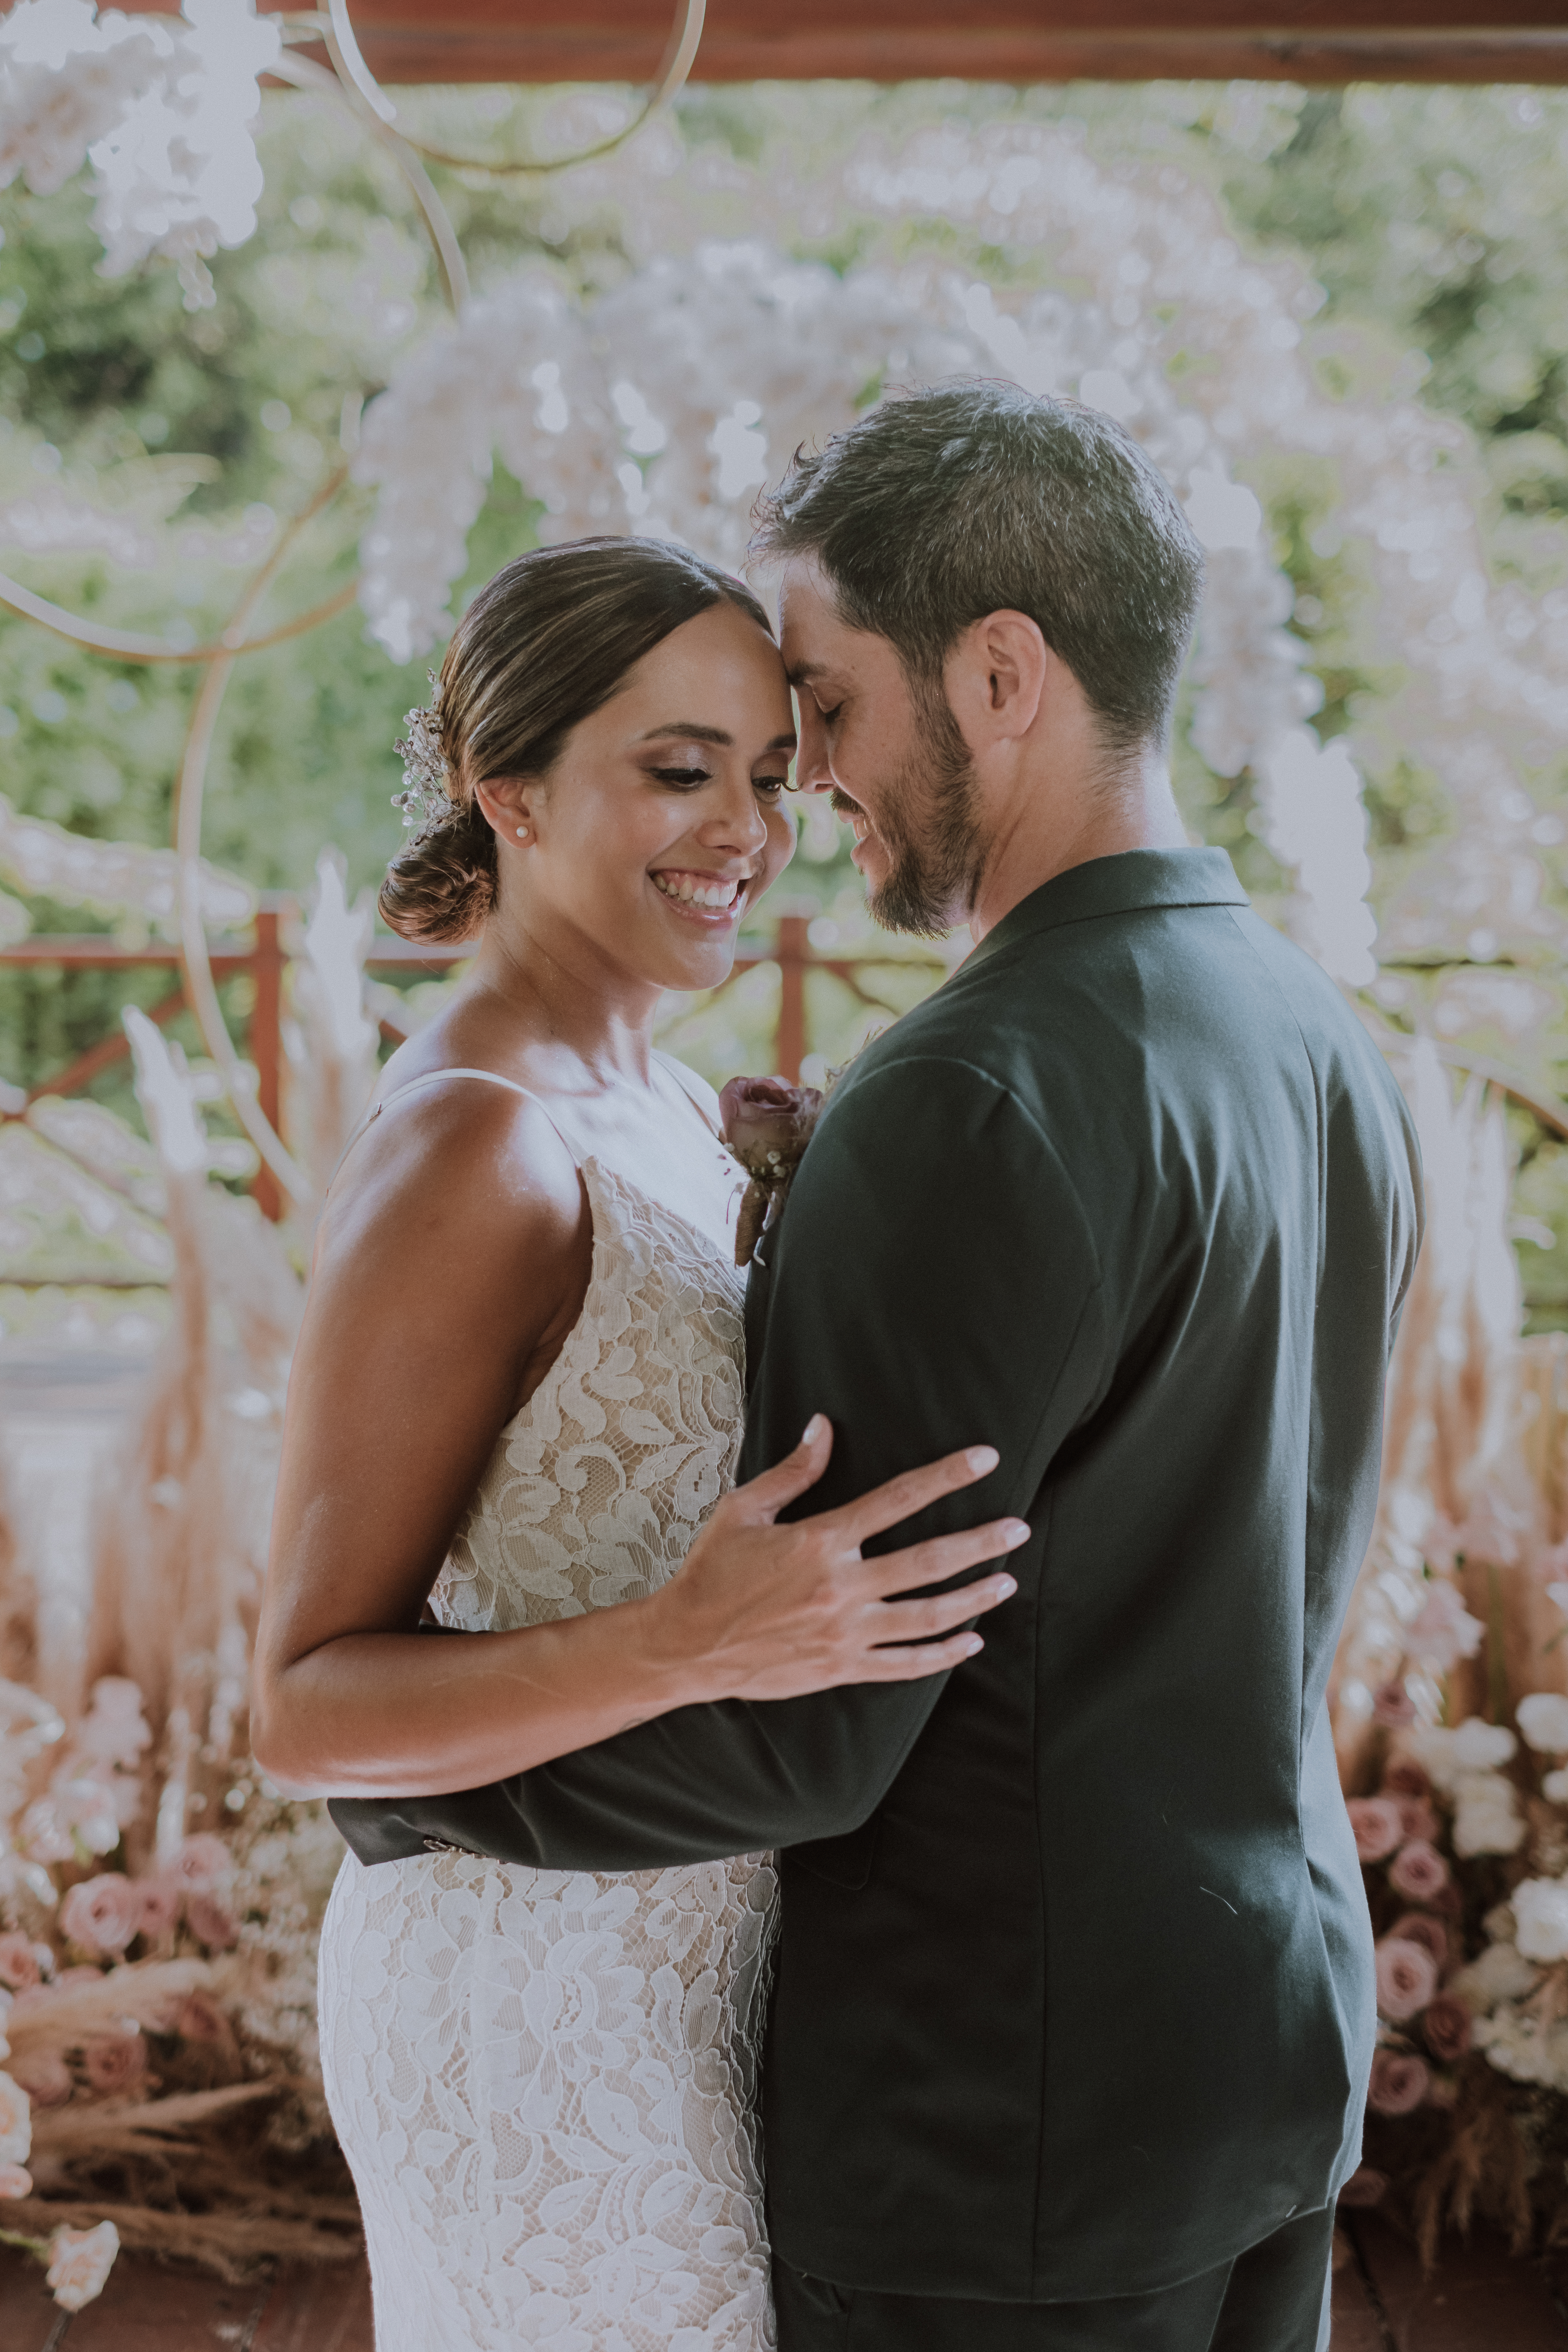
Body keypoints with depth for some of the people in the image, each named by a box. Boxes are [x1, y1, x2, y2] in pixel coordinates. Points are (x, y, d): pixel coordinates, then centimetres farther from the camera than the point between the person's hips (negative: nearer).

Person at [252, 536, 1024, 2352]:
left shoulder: (650, 1110, 6)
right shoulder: (462, 1156, -21)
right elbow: (308, 1707, -22)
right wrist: (691, 1647, -36)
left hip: (673, 1952, 9)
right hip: (554, 2007, -9)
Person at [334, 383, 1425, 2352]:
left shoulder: (979, 1103, -24)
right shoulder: (1327, 1053, 5)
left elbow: (806, 1736, -25)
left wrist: (390, 1776, -8)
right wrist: (825, 1236, 7)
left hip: (1012, 2116, -8)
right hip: (1269, 2039, 9)